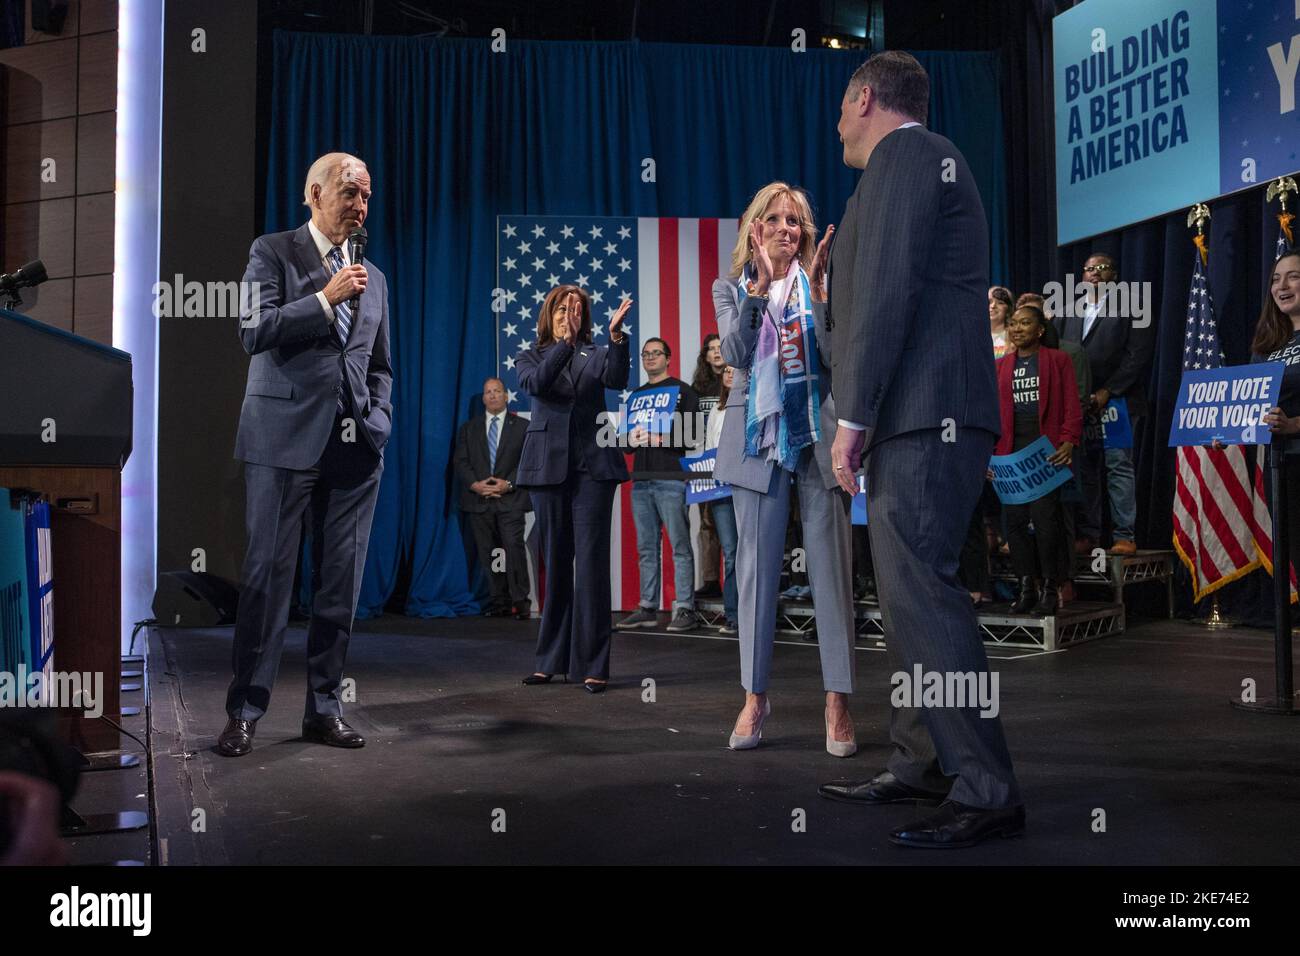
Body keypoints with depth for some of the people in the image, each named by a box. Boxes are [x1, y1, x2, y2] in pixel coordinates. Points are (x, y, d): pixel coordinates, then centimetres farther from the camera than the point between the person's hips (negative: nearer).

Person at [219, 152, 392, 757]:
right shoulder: (273, 253, 4)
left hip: (355, 447, 5)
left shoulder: (372, 278, 19)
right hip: (286, 439, -5)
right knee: (268, 575, -3)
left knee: (341, 583, 6)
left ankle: (324, 708, 15)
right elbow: (253, 331, -10)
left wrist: (378, 422, 6)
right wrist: (326, 298, -11)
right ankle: (245, 712, 6)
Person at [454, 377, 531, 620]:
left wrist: (508, 484, -12)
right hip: (478, 499, 3)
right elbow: (460, 461, 8)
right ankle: (499, 601, 9)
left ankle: (520, 601, -9)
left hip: (510, 499, -3)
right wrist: (475, 484, -9)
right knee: (486, 552, 3)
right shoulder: (468, 428, 16)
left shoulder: (522, 426, 9)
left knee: (514, 547, -14)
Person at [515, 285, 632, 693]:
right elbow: (535, 383, -11)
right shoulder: (530, 357, 12)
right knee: (555, 562, 6)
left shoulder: (595, 354, 12)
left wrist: (616, 336, -23)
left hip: (593, 463, -1)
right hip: (549, 464, 1)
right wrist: (564, 343, -21)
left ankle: (592, 663, -4)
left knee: (592, 560, -6)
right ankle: (552, 659, 15)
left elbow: (617, 379, -10)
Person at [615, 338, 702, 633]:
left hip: (671, 478, -6)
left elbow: (693, 434, -5)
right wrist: (631, 437, 0)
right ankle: (648, 608, 11)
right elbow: (625, 433, 23)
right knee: (646, 548, 7)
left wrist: (660, 439, -15)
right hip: (641, 479, 6)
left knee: (680, 545, -8)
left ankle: (685, 609, -7)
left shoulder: (682, 390, 4)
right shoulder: (636, 395, 22)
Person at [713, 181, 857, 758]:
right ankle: (755, 695, 11)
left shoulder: (819, 283, 8)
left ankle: (837, 700, 2)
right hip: (759, 439, 1)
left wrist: (818, 289, -15)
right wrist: (759, 285, -16)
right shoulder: (731, 288, 10)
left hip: (819, 438, 0)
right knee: (756, 568, 3)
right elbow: (735, 353, -7)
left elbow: (839, 355, -6)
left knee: (832, 568, -2)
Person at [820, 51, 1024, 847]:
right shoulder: (934, 162, 26)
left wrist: (853, 416, -17)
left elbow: (887, 290, -16)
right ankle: (920, 766, 19)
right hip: (921, 420, 10)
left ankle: (988, 793, -10)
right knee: (909, 594, 12)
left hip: (920, 416, -10)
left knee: (921, 594, -13)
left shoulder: (903, 153, -4)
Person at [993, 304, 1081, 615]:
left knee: (1044, 517, -10)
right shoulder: (1001, 366, 16)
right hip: (1012, 451, 4)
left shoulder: (1058, 360, 5)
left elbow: (1072, 406, -1)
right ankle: (1026, 588, 9)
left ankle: (1050, 589, -1)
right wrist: (989, 451, 7)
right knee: (1015, 519, 1)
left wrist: (1068, 441, -14)